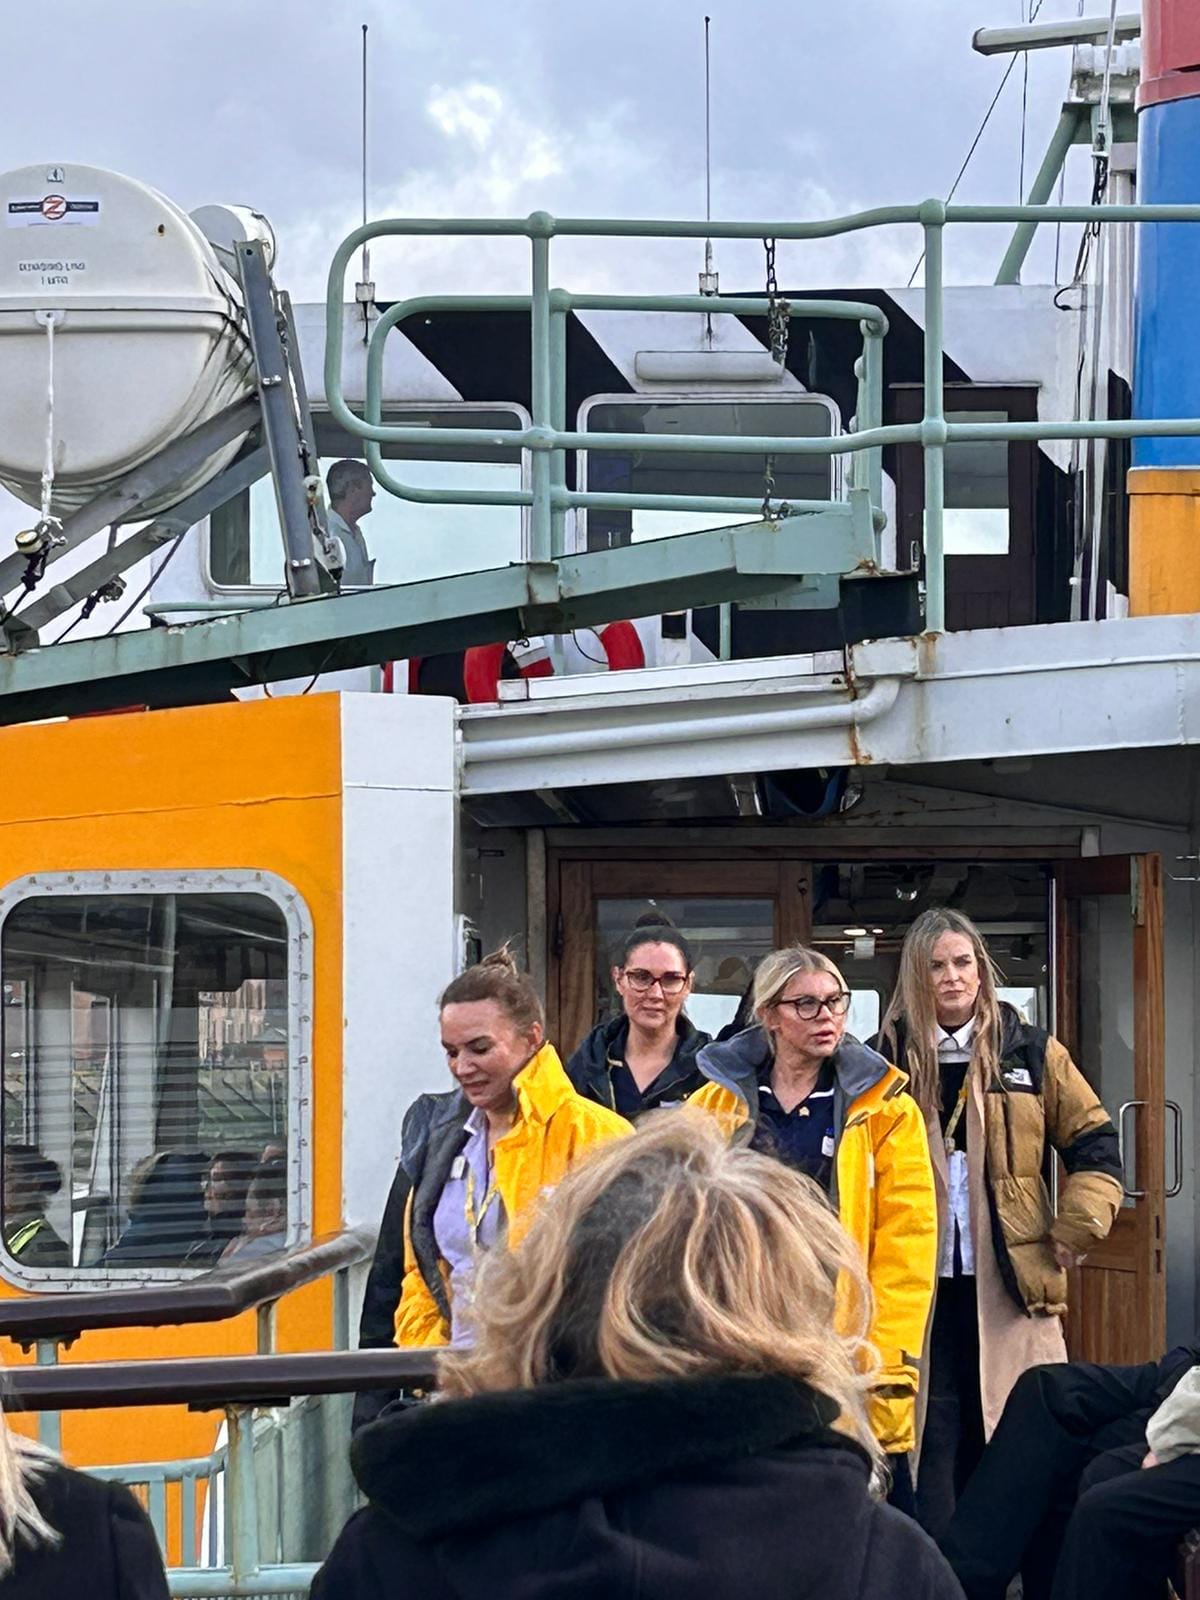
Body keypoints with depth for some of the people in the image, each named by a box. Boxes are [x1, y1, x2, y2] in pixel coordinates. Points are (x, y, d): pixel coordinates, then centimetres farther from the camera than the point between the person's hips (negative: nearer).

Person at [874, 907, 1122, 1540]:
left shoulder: (1031, 1053, 6)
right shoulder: (887, 1060, 6)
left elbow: (1095, 1144, 8)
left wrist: (1076, 1229, -2)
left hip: (1010, 1286, 0)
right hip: (918, 1286, 0)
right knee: (933, 1446, -1)